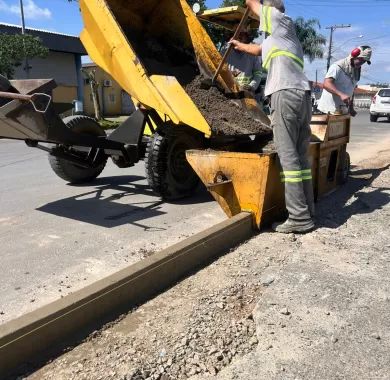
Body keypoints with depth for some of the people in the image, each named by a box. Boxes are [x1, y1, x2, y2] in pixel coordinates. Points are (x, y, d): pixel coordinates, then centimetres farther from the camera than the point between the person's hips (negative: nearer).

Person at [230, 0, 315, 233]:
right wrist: (239, 45, 65)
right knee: (300, 156, 6)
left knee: (288, 156, -12)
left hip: (286, 93, -9)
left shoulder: (281, 21, 12)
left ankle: (299, 218, -13)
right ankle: (308, 212, 7)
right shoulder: (279, 36, 33)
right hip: (303, 94, 9)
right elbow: (259, 50, 49)